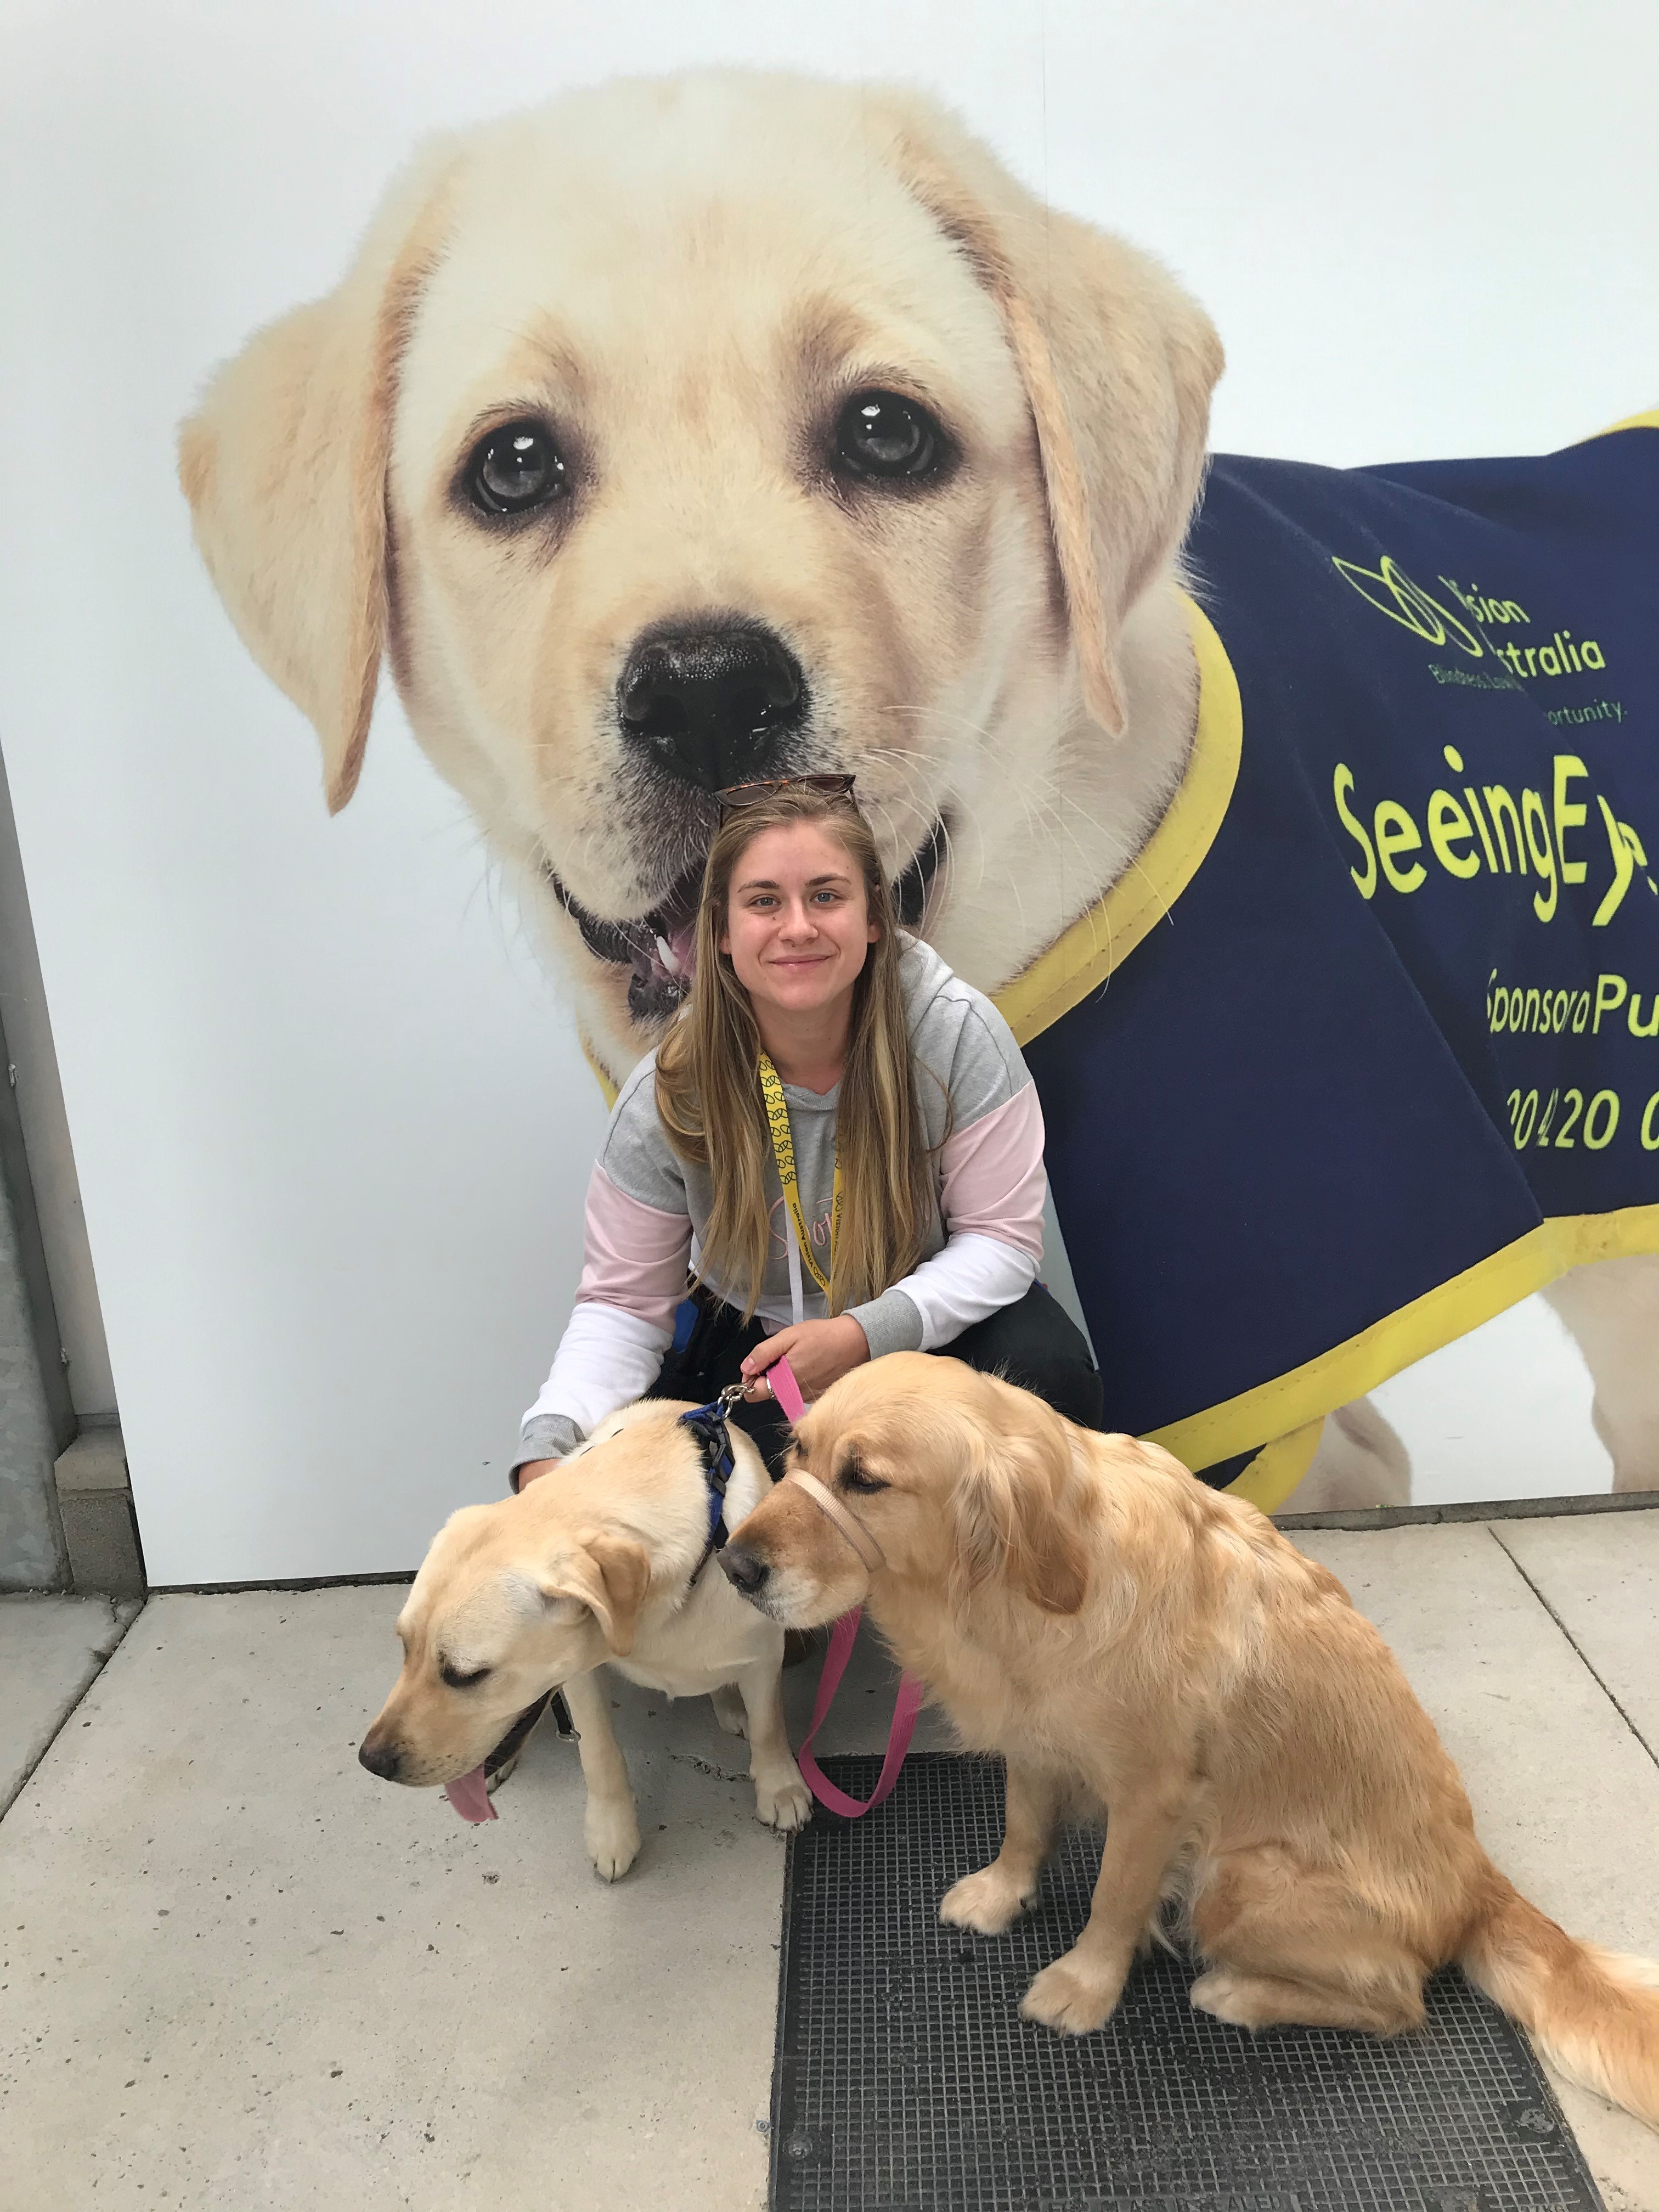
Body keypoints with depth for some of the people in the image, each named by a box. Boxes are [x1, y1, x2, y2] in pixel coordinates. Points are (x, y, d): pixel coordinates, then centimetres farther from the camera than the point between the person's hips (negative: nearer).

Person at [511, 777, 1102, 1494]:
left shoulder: (957, 1034, -22)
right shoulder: (670, 1094, -18)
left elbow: (1002, 1238, -15)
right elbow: (623, 1302, -11)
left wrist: (866, 1334, -31)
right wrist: (547, 1444, -29)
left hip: (932, 1315, -1)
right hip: (750, 1342, 1)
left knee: (1048, 1373, -31)